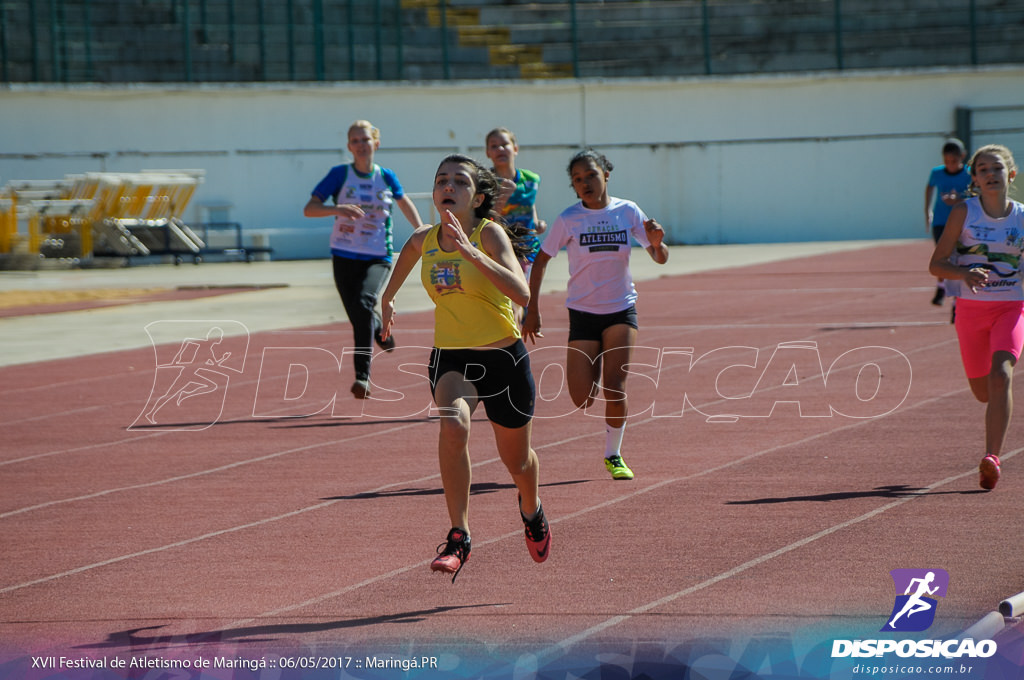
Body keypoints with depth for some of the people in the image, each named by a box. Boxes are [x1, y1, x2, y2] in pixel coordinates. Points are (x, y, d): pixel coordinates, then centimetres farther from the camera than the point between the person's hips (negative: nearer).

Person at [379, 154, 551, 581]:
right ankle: (459, 537, -26)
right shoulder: (423, 241, -3)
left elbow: (521, 294, -33)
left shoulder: (489, 234, -17)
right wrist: (387, 300, 37)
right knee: (453, 423, -32)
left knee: (516, 461, 16)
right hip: (450, 357, 2)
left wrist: (471, 253, -39)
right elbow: (406, 256, 24)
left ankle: (531, 512, 53)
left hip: (503, 358, -2)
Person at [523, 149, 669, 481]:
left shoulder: (628, 211, -3)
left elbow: (660, 258, -1)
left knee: (614, 388, -14)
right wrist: (532, 311, -3)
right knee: (583, 400, -4)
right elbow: (540, 262, 0)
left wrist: (656, 243, -24)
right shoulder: (569, 219, -7)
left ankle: (613, 455, 8)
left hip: (621, 310, 0)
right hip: (583, 313, 0)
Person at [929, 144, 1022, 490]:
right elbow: (936, 264, -5)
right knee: (982, 391, 12)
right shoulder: (964, 213, -4)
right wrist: (965, 274, -24)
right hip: (971, 307, 1)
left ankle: (992, 458, -27)